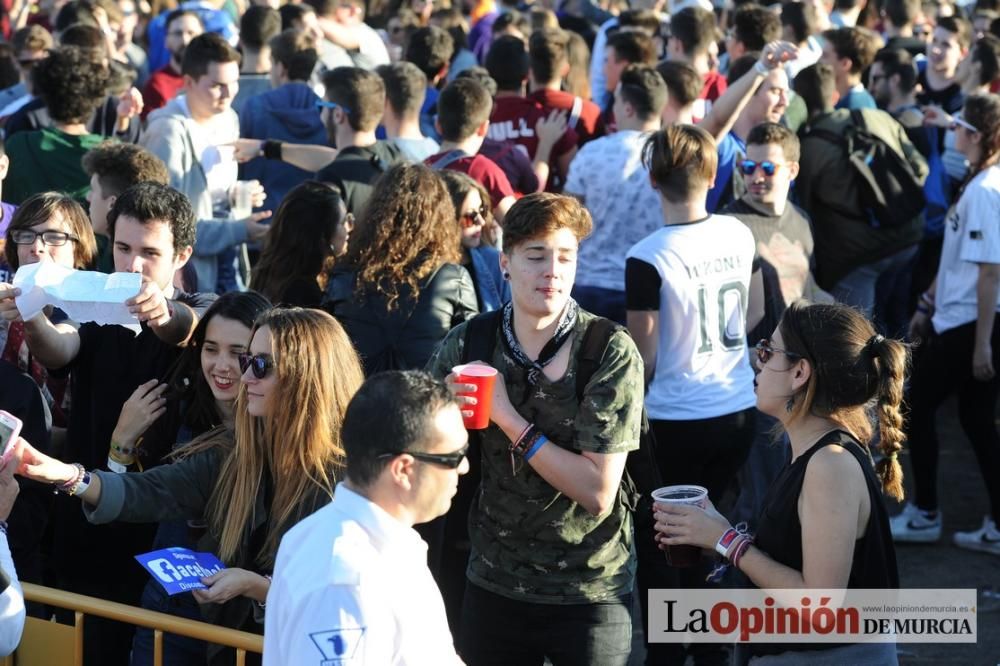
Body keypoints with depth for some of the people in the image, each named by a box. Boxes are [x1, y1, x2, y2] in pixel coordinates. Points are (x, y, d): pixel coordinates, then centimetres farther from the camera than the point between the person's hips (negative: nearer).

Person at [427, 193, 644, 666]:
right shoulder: (466, 345, -5)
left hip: (590, 592, -3)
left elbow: (597, 493, -19)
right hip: (493, 585, 3)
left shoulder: (611, 352, -15)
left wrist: (508, 417, -21)